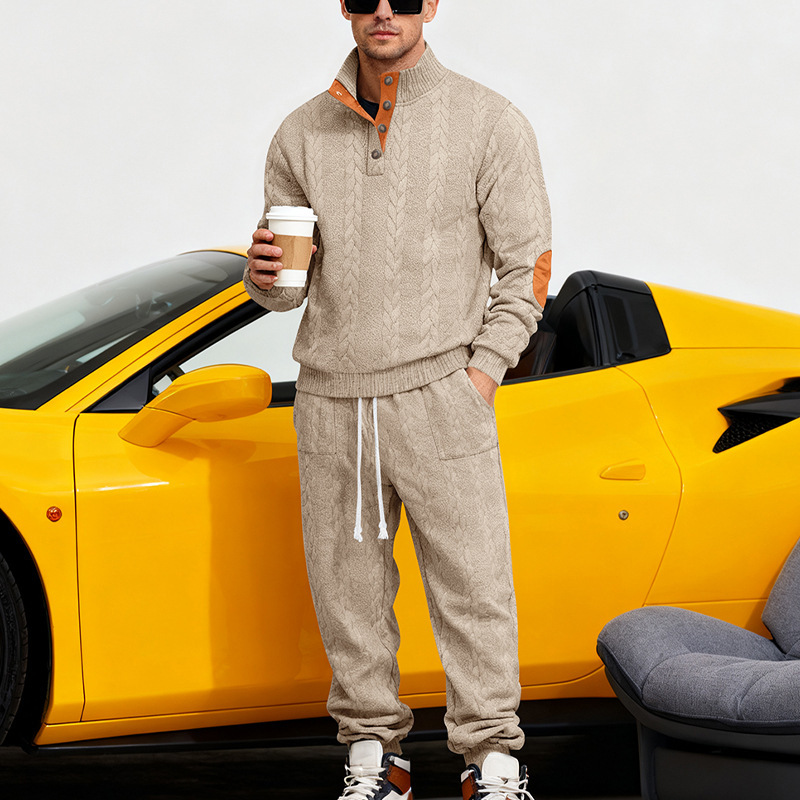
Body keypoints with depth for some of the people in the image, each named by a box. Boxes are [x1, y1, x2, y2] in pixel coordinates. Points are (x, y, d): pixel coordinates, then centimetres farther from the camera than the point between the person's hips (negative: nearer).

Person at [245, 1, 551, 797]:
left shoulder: (489, 122, 0)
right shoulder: (302, 134, 8)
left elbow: (526, 262, 1)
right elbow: (288, 287, 13)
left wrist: (483, 370, -7)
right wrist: (266, 273, -11)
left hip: (439, 397, -3)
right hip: (329, 397, 3)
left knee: (472, 588, -2)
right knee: (345, 590, 7)